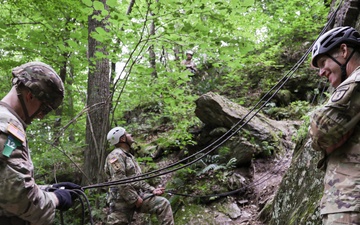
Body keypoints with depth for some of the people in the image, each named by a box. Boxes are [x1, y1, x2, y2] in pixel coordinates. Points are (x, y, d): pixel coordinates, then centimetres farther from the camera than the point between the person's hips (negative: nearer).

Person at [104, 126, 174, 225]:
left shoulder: (129, 156, 20)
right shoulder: (116, 156, -11)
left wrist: (152, 190, 11)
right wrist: (134, 199, -18)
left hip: (137, 195, 8)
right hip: (122, 199, -8)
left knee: (163, 203, -5)